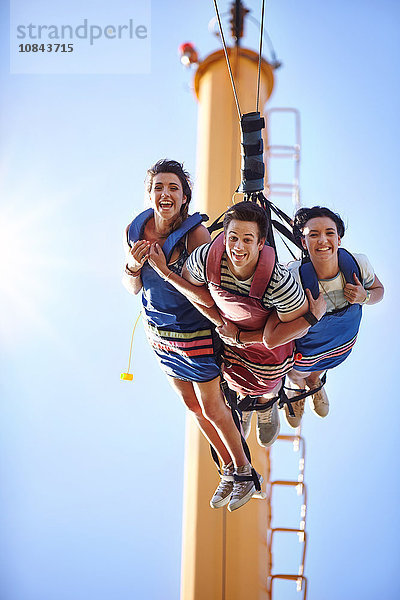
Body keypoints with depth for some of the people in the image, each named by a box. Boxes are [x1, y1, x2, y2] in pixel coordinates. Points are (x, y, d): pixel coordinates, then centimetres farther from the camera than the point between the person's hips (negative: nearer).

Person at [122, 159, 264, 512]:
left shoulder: (196, 233, -24)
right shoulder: (135, 230, -8)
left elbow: (208, 295, -26)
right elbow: (132, 288, 2)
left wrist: (165, 269, -32)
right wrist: (134, 266, -19)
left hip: (195, 334, -6)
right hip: (158, 332, 6)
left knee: (211, 408, 8)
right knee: (191, 405, 19)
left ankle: (244, 472, 34)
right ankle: (229, 469, 40)